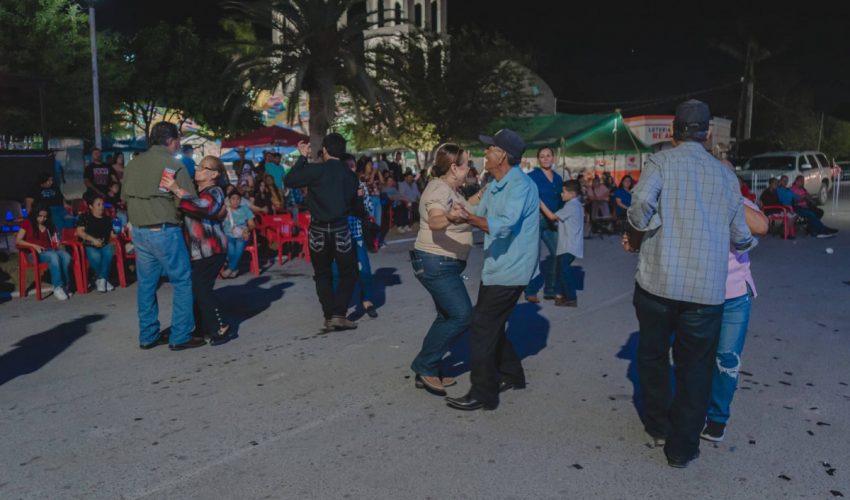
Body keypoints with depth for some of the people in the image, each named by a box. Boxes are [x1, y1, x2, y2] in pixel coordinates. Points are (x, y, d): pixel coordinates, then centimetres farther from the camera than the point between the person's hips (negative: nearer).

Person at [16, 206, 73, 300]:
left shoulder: (49, 225, 23)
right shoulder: (27, 223, 9)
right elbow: (18, 240, 1)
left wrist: (57, 245, -3)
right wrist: (34, 246, -13)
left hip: (49, 250, 4)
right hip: (35, 252, -4)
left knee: (66, 256, -32)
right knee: (53, 256, -39)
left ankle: (65, 285, -30)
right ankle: (57, 288, -40)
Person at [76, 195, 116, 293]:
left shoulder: (107, 219, 20)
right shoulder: (85, 217, 10)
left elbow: (111, 234, 15)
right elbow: (79, 232, -3)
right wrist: (93, 240, -15)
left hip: (105, 245, 3)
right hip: (89, 246, -2)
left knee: (108, 253, -34)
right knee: (95, 256, -36)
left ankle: (101, 280, -24)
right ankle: (104, 280, -16)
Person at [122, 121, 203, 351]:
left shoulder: (134, 163, 10)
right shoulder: (173, 164, -9)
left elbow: (125, 197, 17)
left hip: (139, 231, 7)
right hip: (164, 231, -7)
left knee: (146, 284, 13)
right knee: (183, 282, 2)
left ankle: (148, 336, 20)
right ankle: (180, 337, 3)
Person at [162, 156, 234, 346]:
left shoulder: (215, 192, -8)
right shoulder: (194, 188, 17)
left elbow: (203, 206, -30)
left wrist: (177, 190, -33)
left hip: (210, 249, -8)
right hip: (194, 249, 8)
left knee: (201, 289, -8)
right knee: (194, 288, 10)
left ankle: (221, 328, 4)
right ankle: (207, 326, 24)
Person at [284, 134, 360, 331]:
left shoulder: (315, 170, -8)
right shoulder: (350, 175, 3)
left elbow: (289, 181, -4)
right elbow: (353, 203, 10)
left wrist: (302, 158, 3)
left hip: (318, 230, 0)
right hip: (341, 230, 1)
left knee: (322, 275, 13)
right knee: (348, 274, 12)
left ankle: (329, 317, 10)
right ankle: (339, 314, 0)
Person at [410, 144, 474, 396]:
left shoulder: (450, 189, 11)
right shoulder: (440, 189, -21)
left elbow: (463, 209, 28)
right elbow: (434, 221, -41)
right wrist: (449, 218, -62)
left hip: (444, 264, 11)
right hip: (436, 264, -11)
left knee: (448, 317, 15)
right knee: (462, 315, -14)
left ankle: (427, 371, 22)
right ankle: (424, 365, -3)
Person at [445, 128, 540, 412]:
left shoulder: (520, 186, -19)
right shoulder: (494, 186, 12)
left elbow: (504, 225, -32)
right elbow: (481, 216, 12)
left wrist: (468, 217, -44)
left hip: (510, 271, -10)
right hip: (497, 268, 10)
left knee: (482, 328, -8)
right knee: (492, 325, 17)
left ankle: (483, 394, 1)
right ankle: (511, 375, 34)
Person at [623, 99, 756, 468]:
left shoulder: (661, 162, 0)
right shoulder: (725, 174, 8)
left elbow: (642, 203, -20)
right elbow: (740, 236, 9)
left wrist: (635, 239, -2)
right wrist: (751, 241, 32)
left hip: (657, 281, -1)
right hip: (706, 288, 1)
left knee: (653, 355, 19)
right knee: (695, 366, 13)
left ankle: (659, 426, 33)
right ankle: (682, 447, 17)